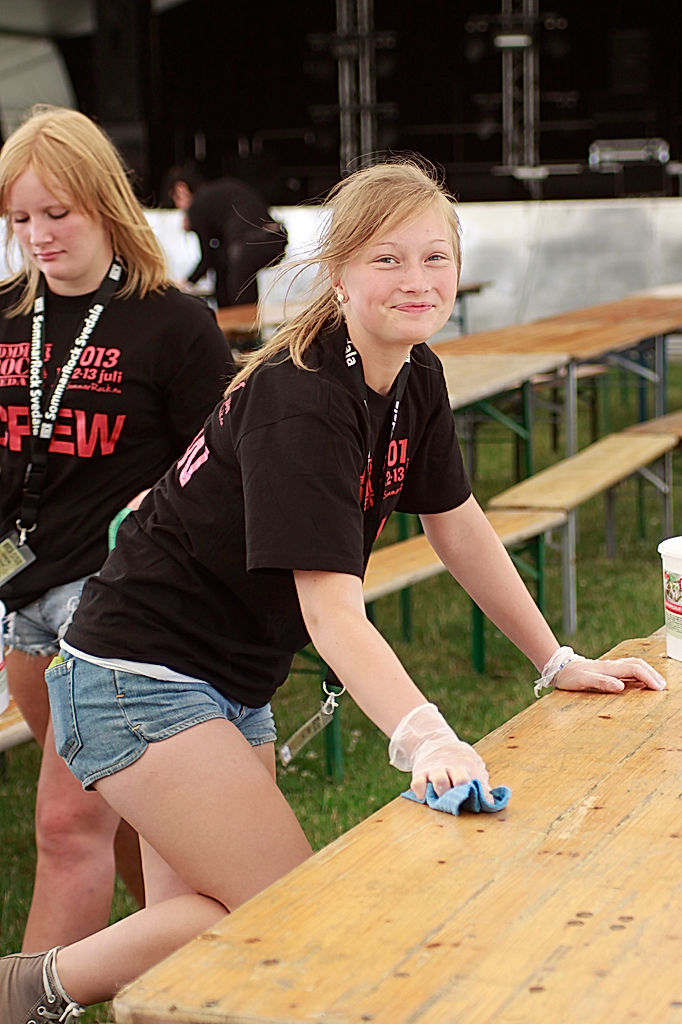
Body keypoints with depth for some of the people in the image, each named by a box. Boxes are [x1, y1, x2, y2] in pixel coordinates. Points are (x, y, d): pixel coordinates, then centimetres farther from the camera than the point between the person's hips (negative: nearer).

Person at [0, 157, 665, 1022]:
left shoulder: (416, 379, 2)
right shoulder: (300, 404, -24)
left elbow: (459, 528, 13)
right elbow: (331, 608, -32)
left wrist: (558, 661, 12)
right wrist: (424, 738, -45)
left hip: (231, 684, 9)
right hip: (137, 678, -9)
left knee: (199, 931, 8)